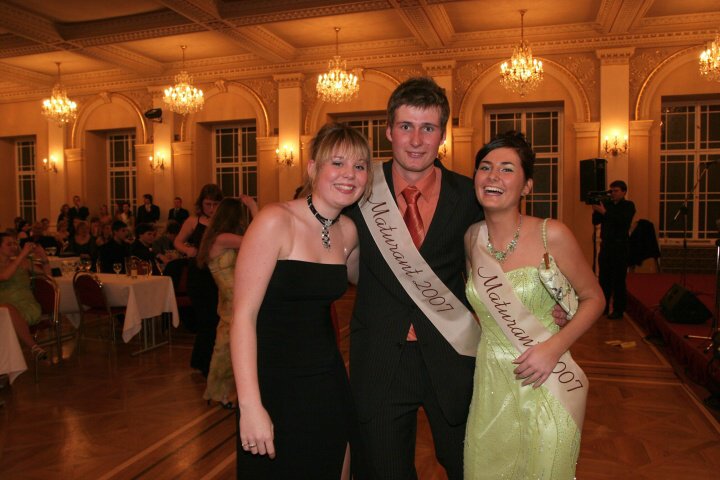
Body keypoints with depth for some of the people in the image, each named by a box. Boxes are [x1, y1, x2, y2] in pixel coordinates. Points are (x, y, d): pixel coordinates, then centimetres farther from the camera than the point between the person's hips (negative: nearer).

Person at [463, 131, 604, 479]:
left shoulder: (552, 235, -13)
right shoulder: (472, 238, 0)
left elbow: (593, 298, -4)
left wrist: (554, 346, -17)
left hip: (545, 384, -3)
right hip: (490, 384, 4)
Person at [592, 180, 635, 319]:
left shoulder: (628, 206, 0)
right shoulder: (606, 204, 11)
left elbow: (623, 221, -17)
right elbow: (595, 221, 7)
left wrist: (604, 212, -20)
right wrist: (595, 210, -8)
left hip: (620, 246, -4)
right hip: (606, 245, 4)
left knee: (619, 280, -3)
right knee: (603, 278, 5)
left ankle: (618, 310, 3)